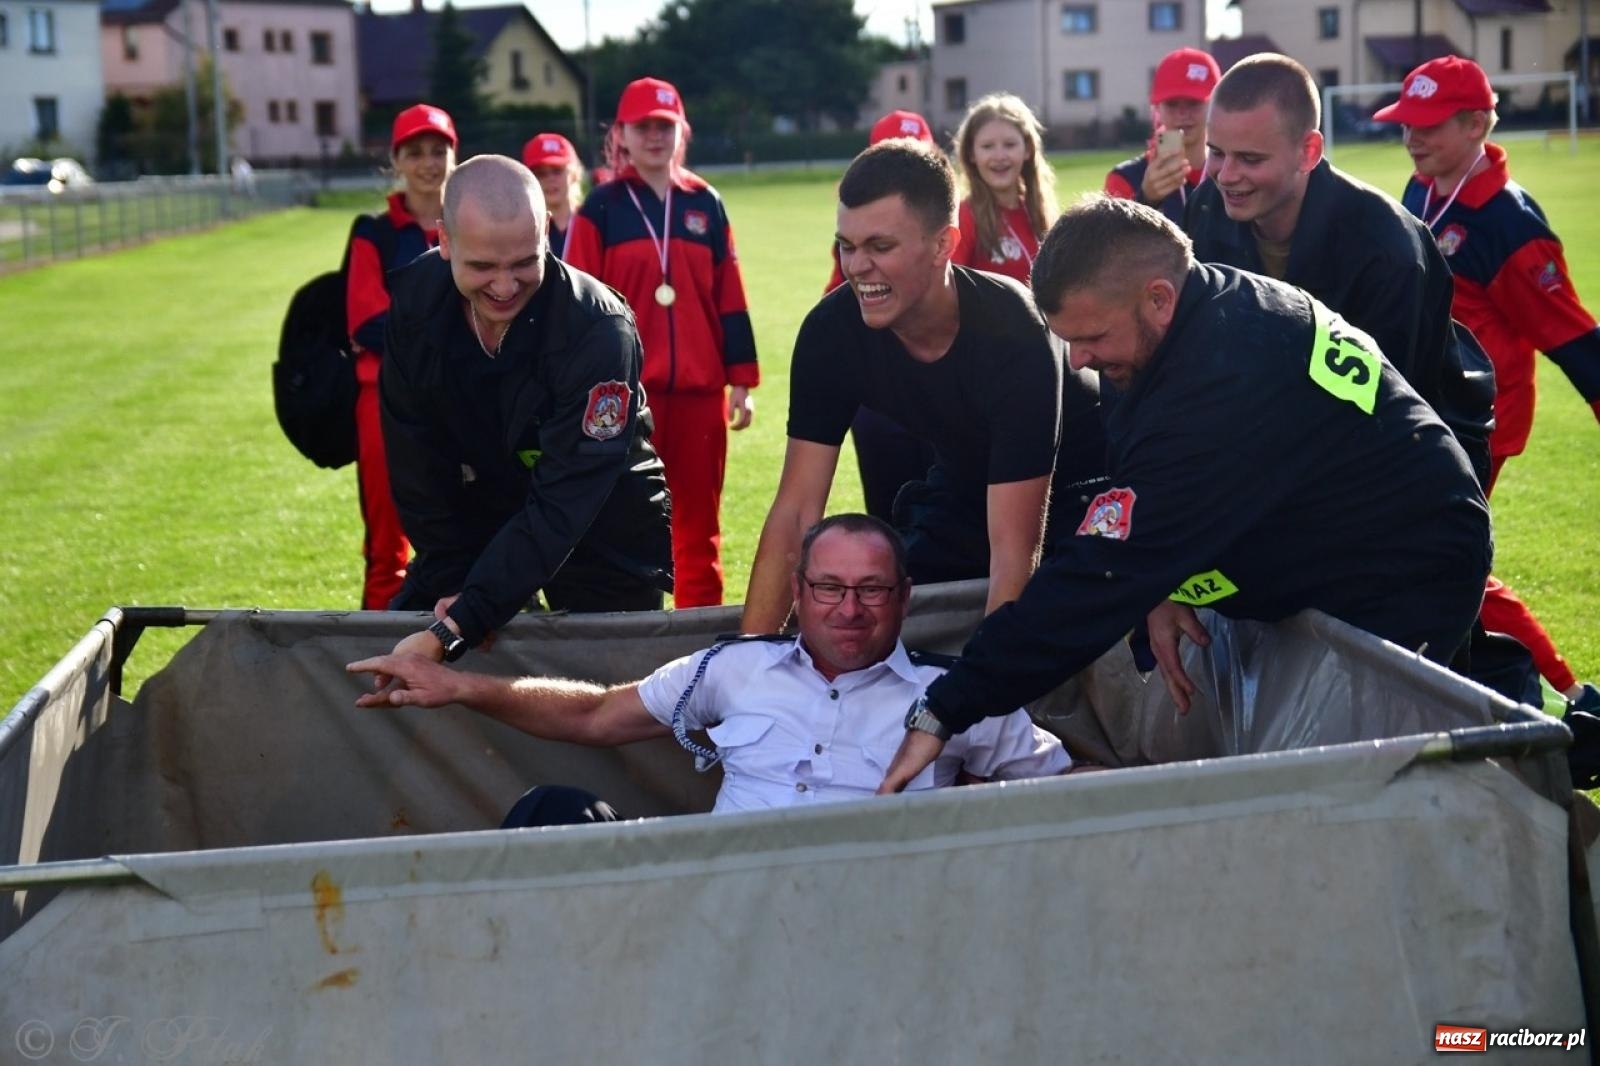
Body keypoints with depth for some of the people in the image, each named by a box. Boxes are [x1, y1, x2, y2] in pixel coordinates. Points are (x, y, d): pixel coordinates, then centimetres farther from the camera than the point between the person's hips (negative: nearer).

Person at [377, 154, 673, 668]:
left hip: (599, 535, -4)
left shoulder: (598, 330, -31)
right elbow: (417, 464, -6)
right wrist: (450, 583, -10)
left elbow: (562, 504, -34)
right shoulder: (414, 299, -16)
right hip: (476, 522, 4)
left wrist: (453, 630, -39)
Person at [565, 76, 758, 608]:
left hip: (699, 386, 3)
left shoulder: (705, 203, 10)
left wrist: (740, 380, 6)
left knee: (699, 519, 9)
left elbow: (729, 298, 10)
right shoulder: (601, 208, 1)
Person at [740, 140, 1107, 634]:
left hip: (1074, 487, -4)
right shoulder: (831, 330, -23)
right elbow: (797, 510, -20)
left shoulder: (1013, 333, -36)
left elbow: (1013, 548, -38)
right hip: (965, 485, 4)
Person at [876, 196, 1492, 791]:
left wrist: (944, 712, -30)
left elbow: (1105, 573, -33)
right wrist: (1159, 592, -7)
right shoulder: (1229, 301, -3)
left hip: (1401, 590, -10)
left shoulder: (1221, 385, -33)